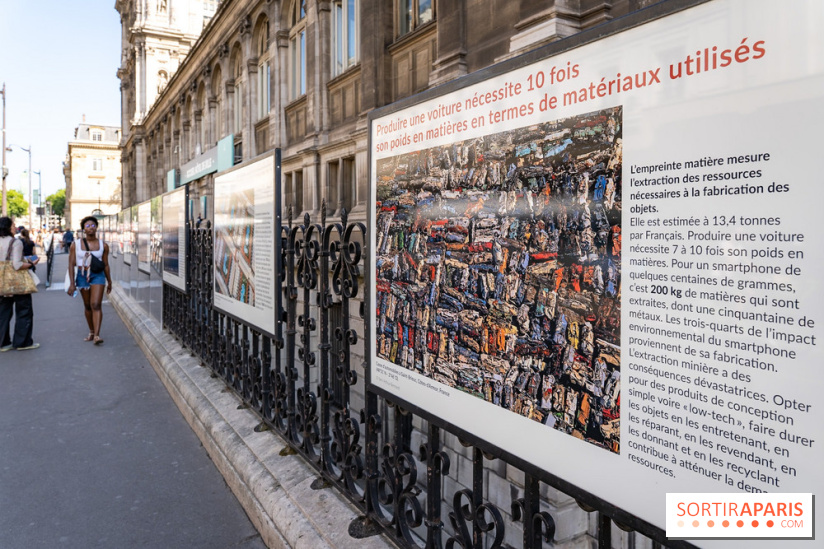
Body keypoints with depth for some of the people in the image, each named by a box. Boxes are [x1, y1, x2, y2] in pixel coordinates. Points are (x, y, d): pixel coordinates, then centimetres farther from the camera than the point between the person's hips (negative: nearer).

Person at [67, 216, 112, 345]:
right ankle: (91, 332, 25)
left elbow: (105, 265, 9)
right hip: (82, 276, 1)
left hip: (98, 276, -1)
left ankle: (97, 335, -19)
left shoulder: (103, 245, 2)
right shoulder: (75, 244, 0)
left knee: (96, 304, -14)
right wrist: (72, 283, -7)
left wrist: (109, 282, 15)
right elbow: (71, 264, -1)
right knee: (88, 306, 11)